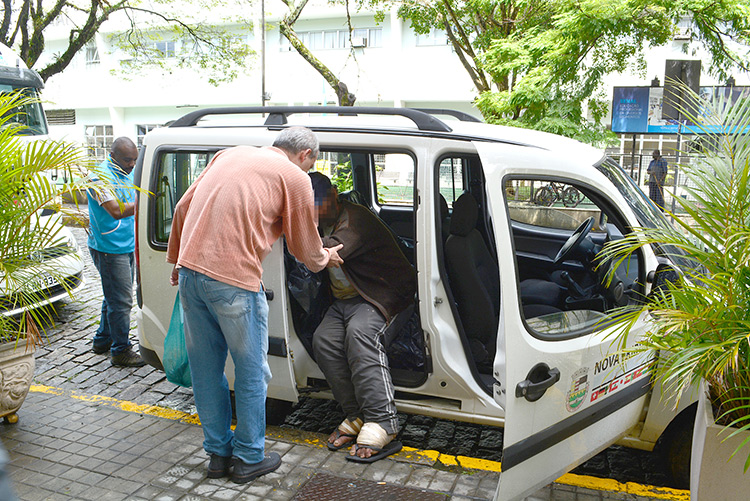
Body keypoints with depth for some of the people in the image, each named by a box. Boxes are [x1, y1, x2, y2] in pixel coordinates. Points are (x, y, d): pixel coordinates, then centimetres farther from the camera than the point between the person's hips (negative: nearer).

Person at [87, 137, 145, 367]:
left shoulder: (128, 172, 11)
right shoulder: (101, 175, -17)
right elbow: (116, 210, -28)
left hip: (128, 246, 9)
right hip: (109, 248, -9)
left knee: (115, 296, 19)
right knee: (121, 300, -4)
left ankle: (103, 340, 34)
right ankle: (121, 350, 6)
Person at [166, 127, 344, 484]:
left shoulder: (229, 155, 20)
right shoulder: (295, 177, 1)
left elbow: (183, 208, 21)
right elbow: (306, 250, 8)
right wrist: (327, 257, 30)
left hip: (191, 269, 7)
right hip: (233, 280, -7)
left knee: (206, 369, 16)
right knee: (251, 372, 11)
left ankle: (218, 453, 31)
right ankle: (248, 459, 24)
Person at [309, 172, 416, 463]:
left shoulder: (356, 219, -15)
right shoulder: (322, 225, 15)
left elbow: (330, 251, -31)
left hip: (379, 296, -8)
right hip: (342, 301, 8)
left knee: (359, 332, -35)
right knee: (323, 340, -19)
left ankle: (381, 425, -36)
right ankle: (356, 416, -13)